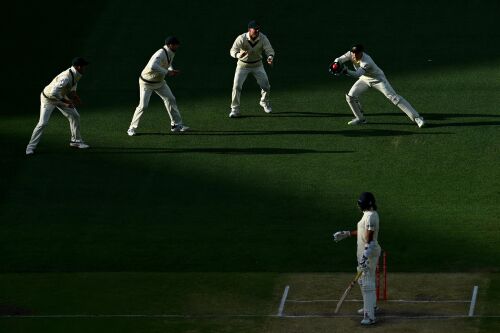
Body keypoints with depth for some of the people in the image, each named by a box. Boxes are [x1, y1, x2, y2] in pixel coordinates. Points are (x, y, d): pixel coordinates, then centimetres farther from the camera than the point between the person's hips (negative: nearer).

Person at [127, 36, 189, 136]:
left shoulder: (171, 53, -4)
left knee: (170, 99, 6)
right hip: (147, 82, -9)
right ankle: (132, 128, 0)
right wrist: (167, 72, -41)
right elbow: (152, 66, -50)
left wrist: (172, 71, -4)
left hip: (159, 81, 9)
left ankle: (176, 124, 16)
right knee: (143, 105, -12)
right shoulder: (161, 54, -32)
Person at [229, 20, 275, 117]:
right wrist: (239, 55, -55)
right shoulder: (241, 38, -26)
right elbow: (233, 51, -32)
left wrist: (270, 57, -43)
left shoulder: (262, 38, -18)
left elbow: (269, 50, -19)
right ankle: (235, 109, -2)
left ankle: (264, 103, 31)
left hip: (257, 65, 2)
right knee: (237, 86, -13)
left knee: (266, 85, 1)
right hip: (243, 65, -2)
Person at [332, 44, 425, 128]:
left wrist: (346, 71, -67)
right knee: (350, 97, -5)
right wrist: (336, 64, -42)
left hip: (378, 79, -7)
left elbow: (357, 74, -49)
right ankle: (360, 118, 17)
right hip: (365, 79, 7)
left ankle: (417, 118, -20)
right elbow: (339, 60, -18)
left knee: (393, 97, -17)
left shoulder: (366, 62, -38)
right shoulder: (351, 54, -18)